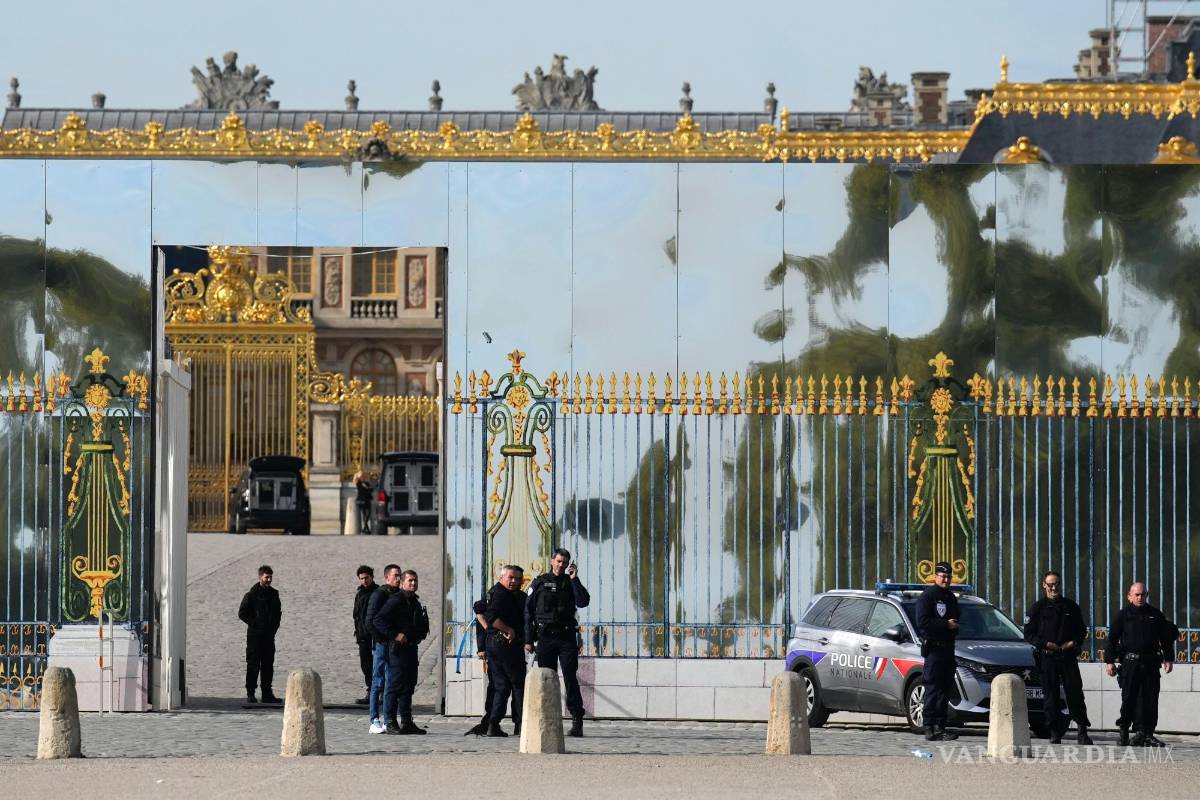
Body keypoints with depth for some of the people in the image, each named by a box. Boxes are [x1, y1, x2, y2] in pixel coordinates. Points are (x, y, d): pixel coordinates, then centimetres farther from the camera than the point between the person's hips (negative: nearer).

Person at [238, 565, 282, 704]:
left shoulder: (274, 594, 11)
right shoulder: (252, 594, -6)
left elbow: (278, 612, 20)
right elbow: (242, 613, -7)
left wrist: (275, 626, 6)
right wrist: (255, 624, -12)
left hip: (269, 635, 6)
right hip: (255, 635, -6)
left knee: (268, 665, 8)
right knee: (253, 665, -5)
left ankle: (267, 694, 13)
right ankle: (250, 694, -1)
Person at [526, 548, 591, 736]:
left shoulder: (571, 583, 10)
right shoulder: (539, 583, 8)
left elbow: (583, 602, -7)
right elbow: (528, 612, 7)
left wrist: (574, 579, -13)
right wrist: (529, 639, 2)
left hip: (566, 636, -1)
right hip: (545, 637, 1)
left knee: (570, 678, -8)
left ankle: (577, 720, -10)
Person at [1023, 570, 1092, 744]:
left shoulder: (1071, 606, 13)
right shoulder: (1038, 608, 6)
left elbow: (1081, 629, 18)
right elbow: (1029, 634, 4)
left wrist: (1073, 642, -1)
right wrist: (1045, 644, -11)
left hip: (1068, 656, 1)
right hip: (1047, 657, -1)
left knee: (1075, 692, -6)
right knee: (1051, 695, -1)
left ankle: (1082, 731, -4)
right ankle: (1055, 732, 5)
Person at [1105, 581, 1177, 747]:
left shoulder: (1155, 615, 12)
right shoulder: (1123, 615, 5)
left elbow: (1166, 638, 17)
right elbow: (1112, 639, 5)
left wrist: (1168, 659, 11)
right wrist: (1109, 661, -1)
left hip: (1151, 663, 2)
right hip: (1130, 663, -2)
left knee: (1150, 699, 0)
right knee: (1129, 698, -5)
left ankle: (1146, 734, 4)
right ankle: (1123, 729, 10)